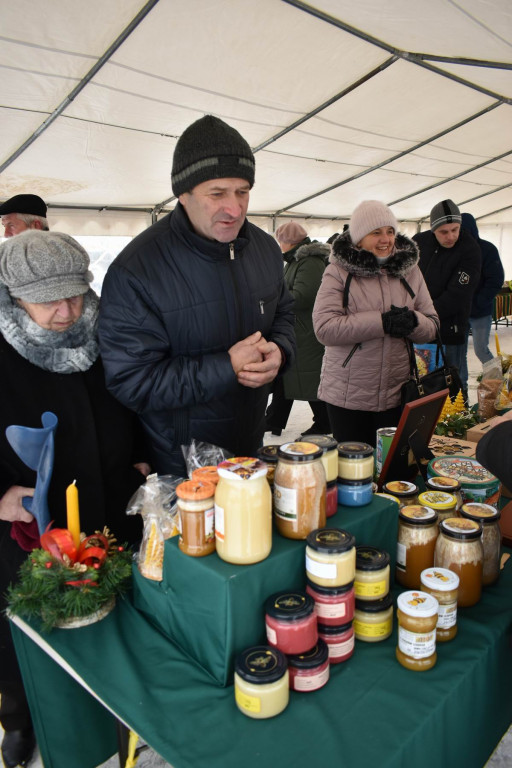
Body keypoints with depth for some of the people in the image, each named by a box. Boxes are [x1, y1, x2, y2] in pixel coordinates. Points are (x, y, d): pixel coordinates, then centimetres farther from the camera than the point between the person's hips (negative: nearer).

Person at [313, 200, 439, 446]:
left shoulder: (409, 271, 8)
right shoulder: (339, 271, -5)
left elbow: (431, 327, 9)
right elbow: (324, 328, -17)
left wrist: (412, 322, -15)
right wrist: (384, 322, -20)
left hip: (397, 395, 4)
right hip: (347, 396, -3)